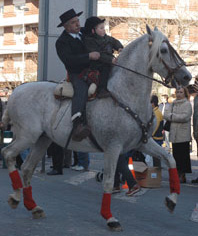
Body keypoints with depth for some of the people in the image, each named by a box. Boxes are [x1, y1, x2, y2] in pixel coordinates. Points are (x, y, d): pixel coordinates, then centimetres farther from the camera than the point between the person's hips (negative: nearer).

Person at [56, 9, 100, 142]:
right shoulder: (62, 42, -8)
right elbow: (68, 60, -25)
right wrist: (89, 56, -31)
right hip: (77, 75, -8)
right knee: (82, 89, -37)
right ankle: (77, 127, -57)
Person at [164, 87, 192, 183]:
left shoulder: (187, 104, -3)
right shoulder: (173, 104, 16)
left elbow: (185, 117, -16)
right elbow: (166, 114, 6)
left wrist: (172, 116, -8)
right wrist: (172, 116, -13)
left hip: (183, 134, -6)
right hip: (174, 134, 6)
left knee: (183, 155, -4)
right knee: (176, 154, 8)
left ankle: (183, 176, -1)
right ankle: (178, 174, 15)